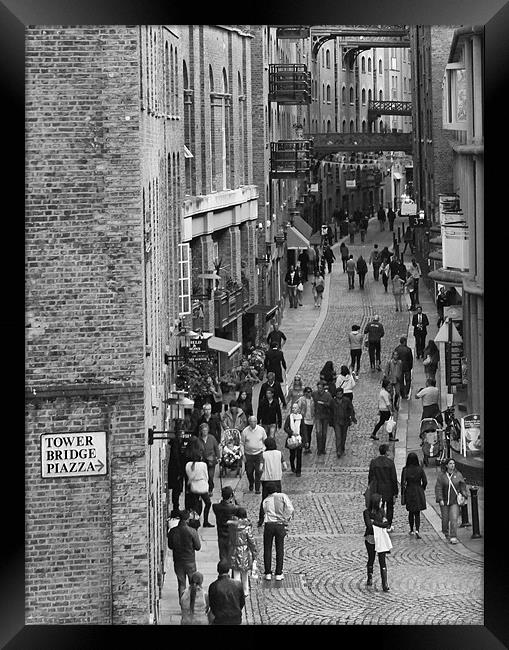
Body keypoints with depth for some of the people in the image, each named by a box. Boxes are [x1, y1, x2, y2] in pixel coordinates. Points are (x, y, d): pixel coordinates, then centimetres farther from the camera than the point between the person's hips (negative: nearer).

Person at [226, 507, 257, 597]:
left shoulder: (232, 525, -6)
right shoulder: (247, 527, -15)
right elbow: (252, 542, -11)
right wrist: (254, 555, -2)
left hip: (234, 551, 1)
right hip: (245, 552, -1)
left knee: (236, 573, 7)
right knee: (245, 574, 16)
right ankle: (245, 591, 29)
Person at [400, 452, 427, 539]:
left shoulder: (405, 470, -10)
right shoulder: (420, 469, -7)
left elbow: (403, 483, -10)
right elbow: (425, 481, -4)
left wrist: (402, 495, -3)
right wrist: (422, 489, 15)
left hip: (409, 492, 0)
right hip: (419, 492, 0)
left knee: (411, 512, 18)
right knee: (417, 513, 4)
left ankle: (412, 530, 26)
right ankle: (417, 530, -15)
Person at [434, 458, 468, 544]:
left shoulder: (458, 475, 0)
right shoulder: (441, 475, -5)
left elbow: (462, 486, 6)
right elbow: (438, 488, -7)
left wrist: (464, 495, -7)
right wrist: (440, 500, -14)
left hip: (455, 501, 0)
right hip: (444, 501, 0)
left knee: (454, 519, -12)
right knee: (445, 518, 10)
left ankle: (453, 537, -11)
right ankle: (446, 532, 39)